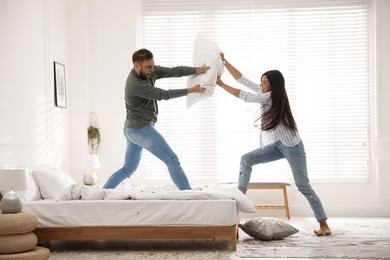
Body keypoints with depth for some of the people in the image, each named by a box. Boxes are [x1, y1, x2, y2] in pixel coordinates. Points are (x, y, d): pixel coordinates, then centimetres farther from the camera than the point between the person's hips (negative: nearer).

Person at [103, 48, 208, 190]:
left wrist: (198, 70, -18)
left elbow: (174, 71, -5)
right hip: (142, 130, -10)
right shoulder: (135, 85, -23)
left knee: (128, 169, 18)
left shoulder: (151, 71, 1)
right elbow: (163, 95, -18)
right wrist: (191, 90, -15)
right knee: (172, 160, -6)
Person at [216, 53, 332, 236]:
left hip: (292, 145, -8)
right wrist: (225, 62, -2)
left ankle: (324, 226, -1)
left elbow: (243, 96, -19)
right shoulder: (265, 92, 5)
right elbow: (243, 80, 3)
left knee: (303, 186, -7)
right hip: (277, 145, 8)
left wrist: (221, 84, -16)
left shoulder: (274, 96, -16)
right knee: (246, 159, -6)